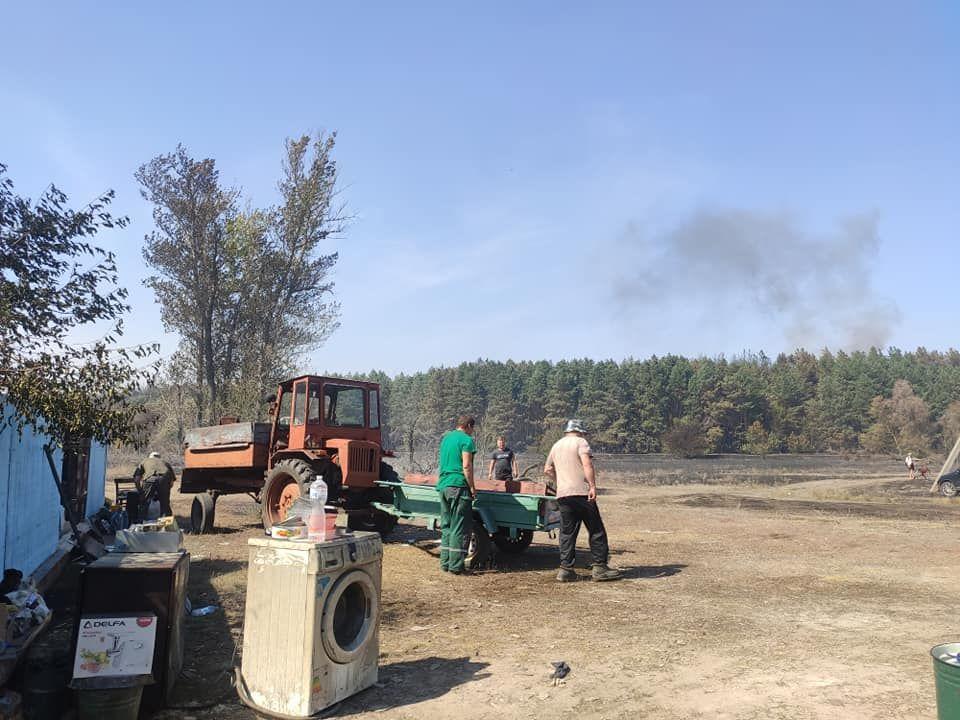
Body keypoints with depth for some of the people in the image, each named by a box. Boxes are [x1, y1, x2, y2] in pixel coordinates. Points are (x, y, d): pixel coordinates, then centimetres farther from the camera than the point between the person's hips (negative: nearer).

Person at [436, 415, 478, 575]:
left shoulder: (446, 438, 17)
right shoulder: (467, 440, -7)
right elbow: (466, 466, -15)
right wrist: (472, 487, -10)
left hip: (442, 486, 8)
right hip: (458, 486, -8)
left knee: (446, 526, 13)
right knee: (459, 528, -3)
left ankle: (445, 563, 15)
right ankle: (456, 566, -2)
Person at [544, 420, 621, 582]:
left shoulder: (556, 445, 20)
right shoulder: (580, 442, 0)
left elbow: (547, 470, 28)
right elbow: (587, 464, -16)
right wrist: (593, 486, -20)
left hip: (562, 495, 6)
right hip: (582, 493, -6)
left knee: (567, 532, 8)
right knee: (596, 530, 2)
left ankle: (565, 569, 5)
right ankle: (600, 567, 3)